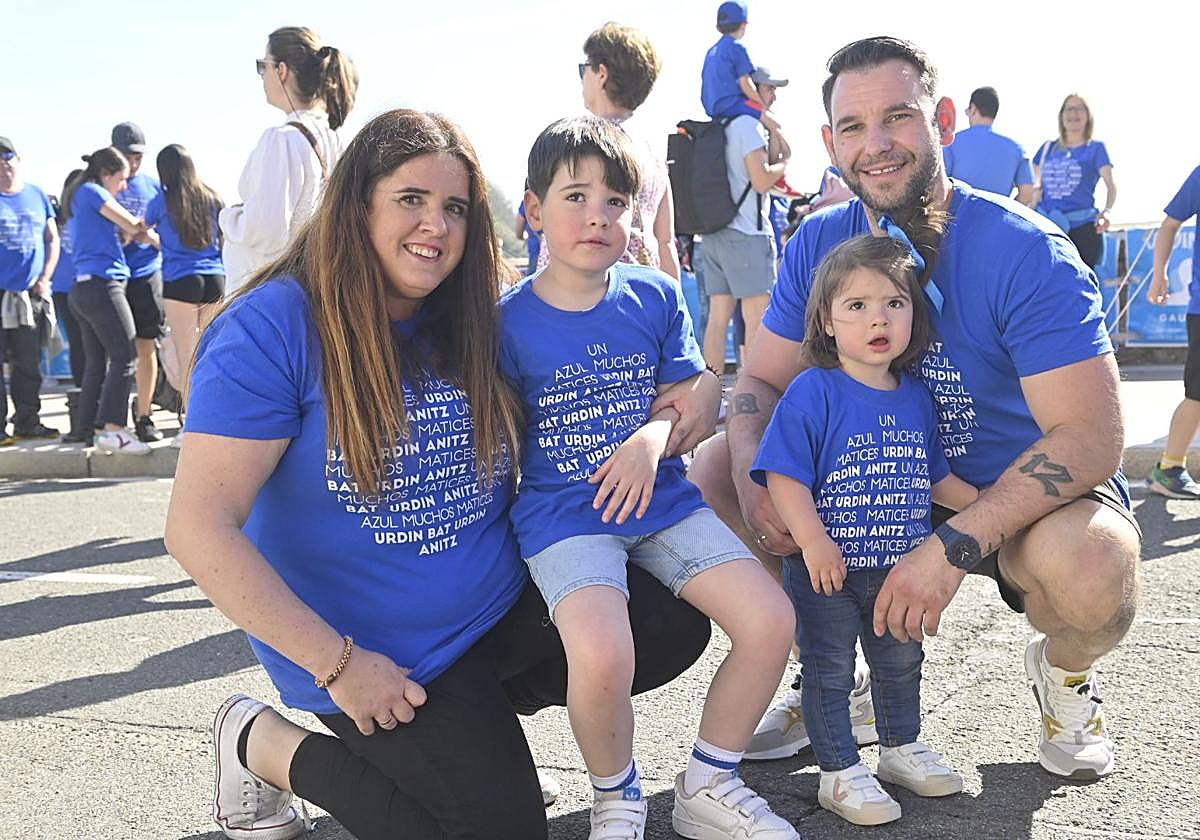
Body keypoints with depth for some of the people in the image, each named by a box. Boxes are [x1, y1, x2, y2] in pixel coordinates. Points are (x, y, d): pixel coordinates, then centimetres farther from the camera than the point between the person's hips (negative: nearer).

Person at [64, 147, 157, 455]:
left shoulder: (77, 199, 24)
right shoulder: (92, 192, -4)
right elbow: (133, 226, -2)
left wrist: (139, 230, 1)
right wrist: (160, 241, 14)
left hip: (82, 289, 10)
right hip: (103, 285, -10)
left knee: (96, 362, 9)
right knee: (125, 356, -10)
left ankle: (92, 429, 9)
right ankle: (112, 429, -16)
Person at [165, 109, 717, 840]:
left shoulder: (474, 319, -1)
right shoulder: (273, 328, -18)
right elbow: (199, 529, -22)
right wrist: (336, 663, -21)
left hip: (505, 608, 6)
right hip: (377, 655, -6)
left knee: (675, 627, -3)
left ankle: (475, 711, 13)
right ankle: (266, 745, 10)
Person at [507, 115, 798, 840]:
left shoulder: (657, 297, 5)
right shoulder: (509, 320, -4)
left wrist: (654, 436, -12)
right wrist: (504, 515, -5)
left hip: (662, 501, 4)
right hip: (562, 514, -4)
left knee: (772, 621, -11)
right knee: (602, 657, -30)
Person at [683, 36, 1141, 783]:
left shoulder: (1026, 253, -23)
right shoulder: (819, 245, -5)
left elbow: (1092, 437, -28)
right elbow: (764, 380, -1)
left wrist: (954, 546, -37)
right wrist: (751, 477, -23)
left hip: (1023, 495, -4)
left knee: (1090, 568, -39)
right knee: (710, 474, -11)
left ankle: (1064, 669, 3)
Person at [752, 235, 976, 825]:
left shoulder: (917, 398, 3)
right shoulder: (813, 392, -17)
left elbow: (934, 476, 14)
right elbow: (783, 476, -21)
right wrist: (813, 541, -27)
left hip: (900, 569, 6)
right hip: (825, 569, -6)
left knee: (900, 662, 22)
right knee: (829, 670, 8)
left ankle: (902, 749, 43)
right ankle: (840, 773, 22)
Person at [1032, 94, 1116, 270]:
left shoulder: (1095, 148, 7)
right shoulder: (1048, 148, 16)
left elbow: (1110, 185, -5)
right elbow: (1035, 184, 26)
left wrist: (1106, 211, -24)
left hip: (1083, 228, -3)